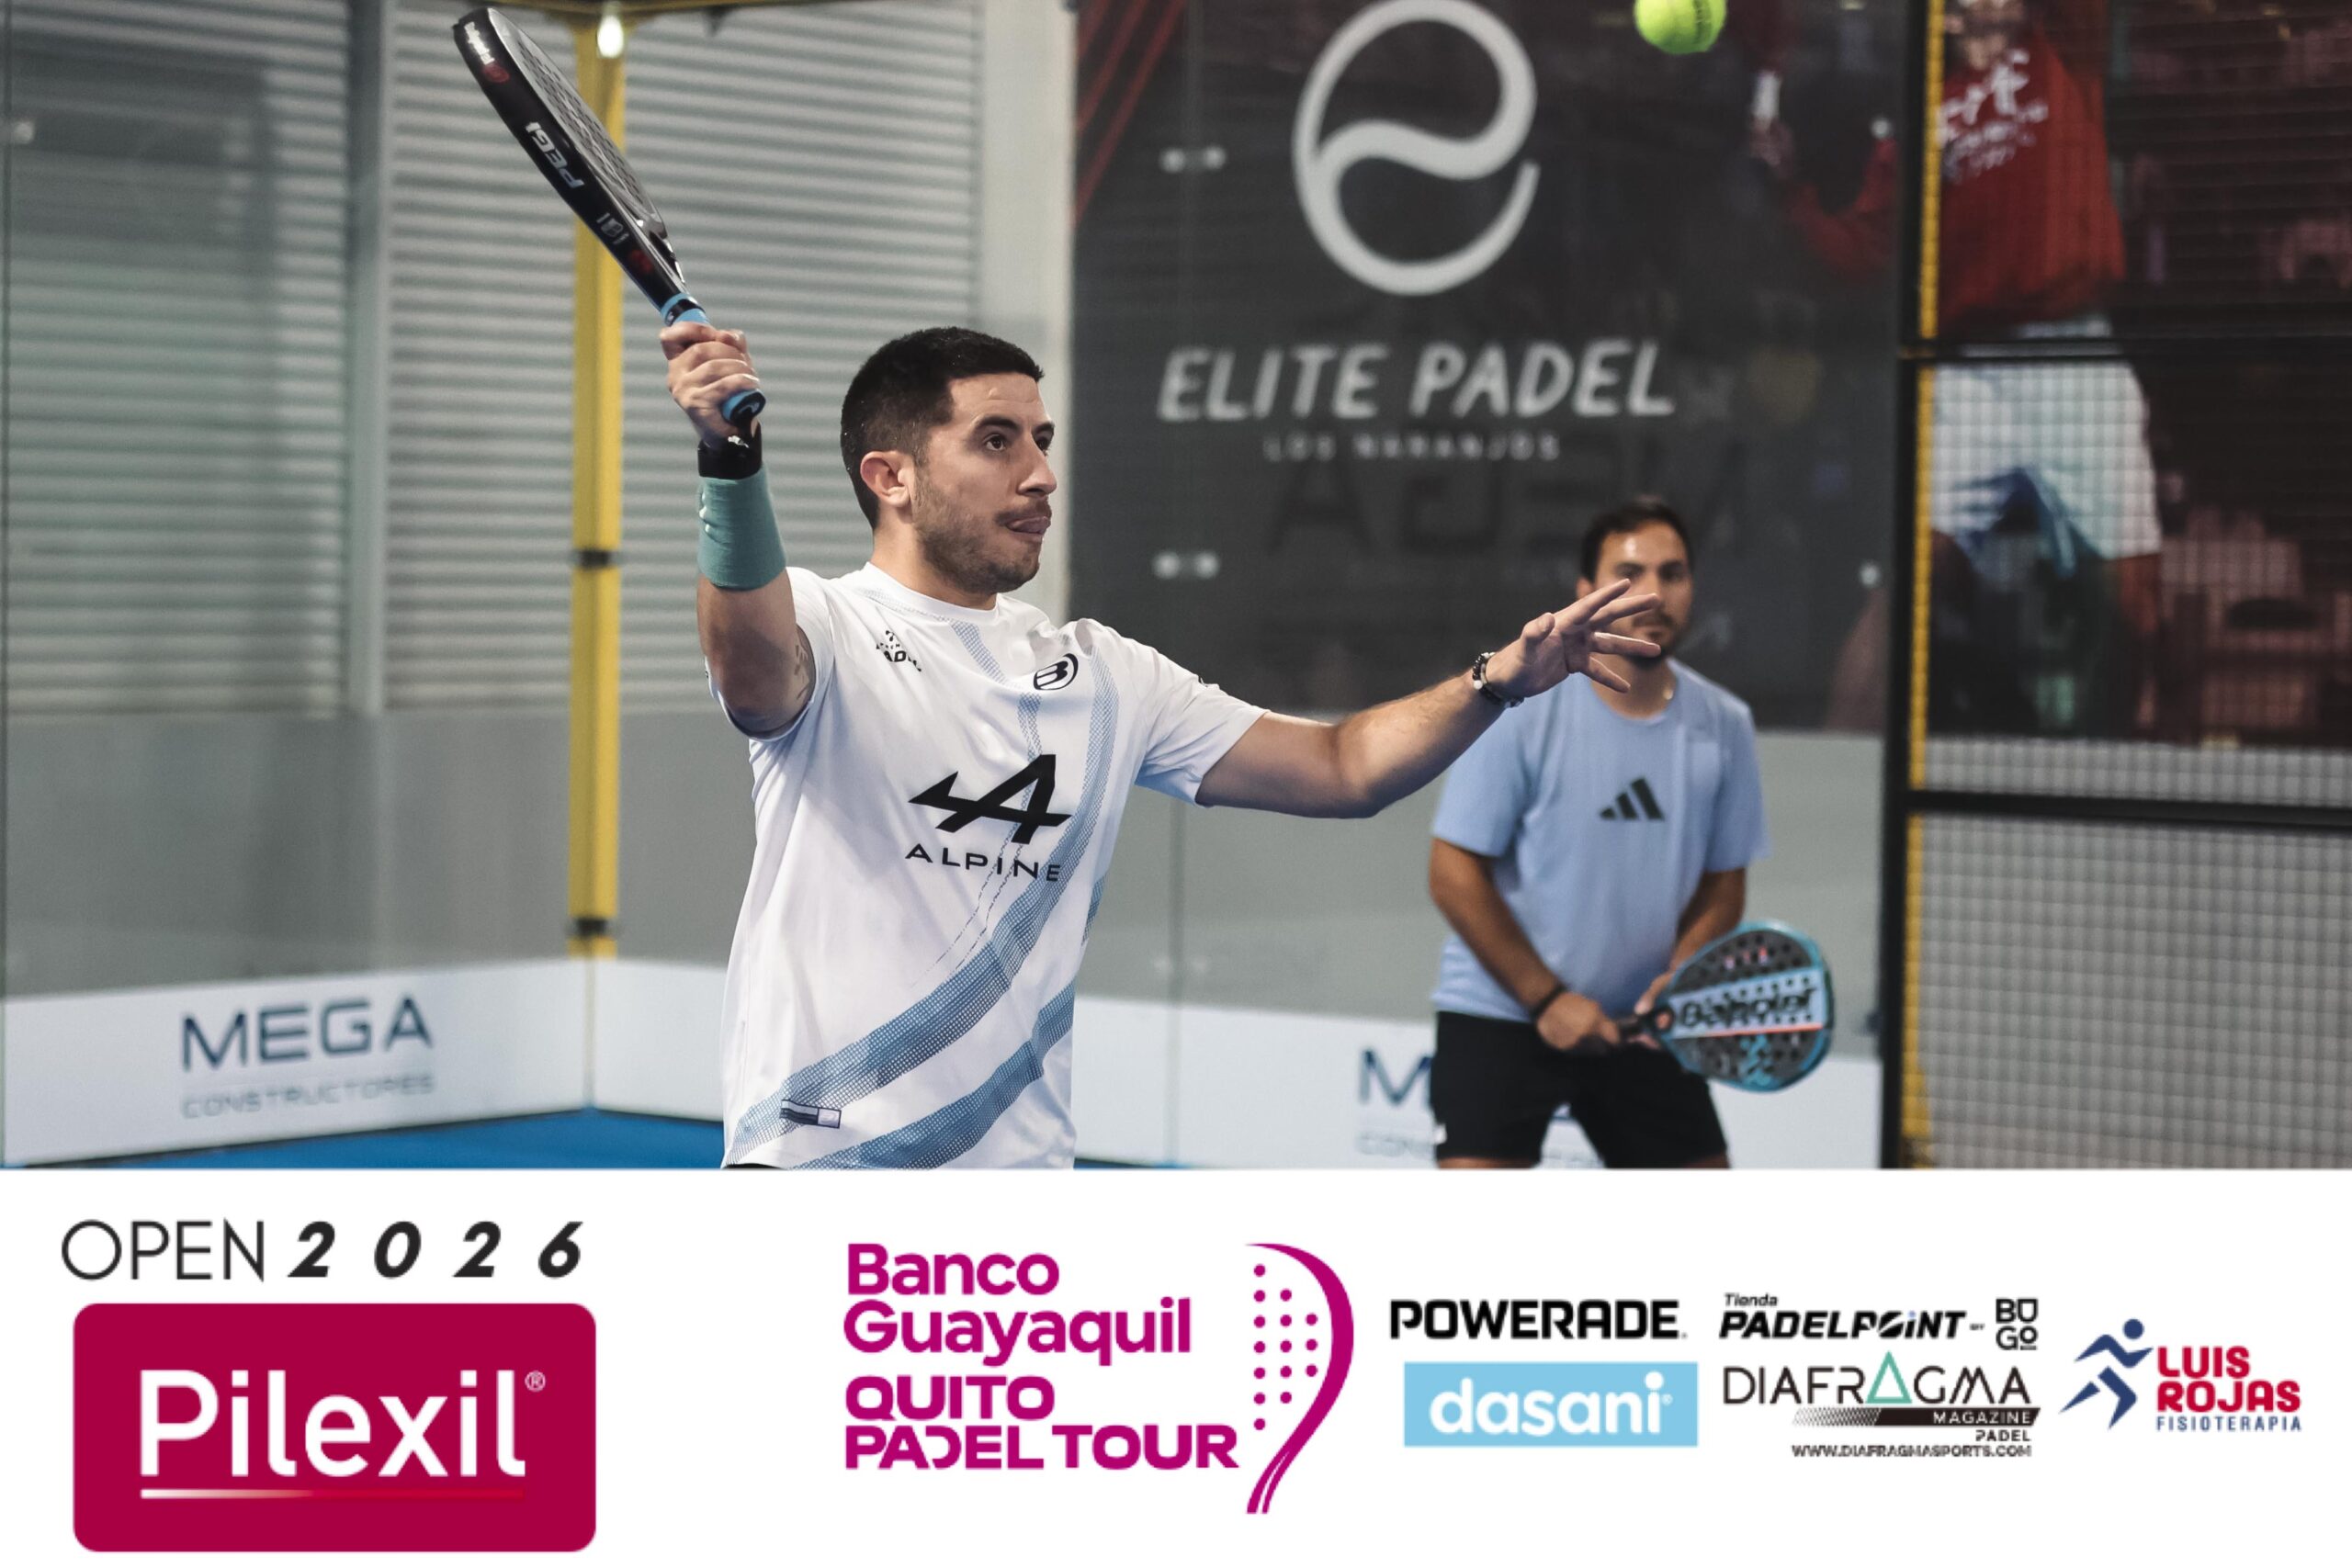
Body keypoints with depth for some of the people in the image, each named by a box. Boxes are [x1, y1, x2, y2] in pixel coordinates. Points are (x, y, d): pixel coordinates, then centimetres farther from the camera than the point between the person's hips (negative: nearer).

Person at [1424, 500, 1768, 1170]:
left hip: (1642, 1026, 5)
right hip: (1500, 1011, -5)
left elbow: (1722, 884, 9)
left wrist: (1678, 978, -11)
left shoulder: (1724, 725, 1)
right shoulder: (1520, 708, -12)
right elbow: (1454, 875, -12)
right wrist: (1548, 1000, -14)